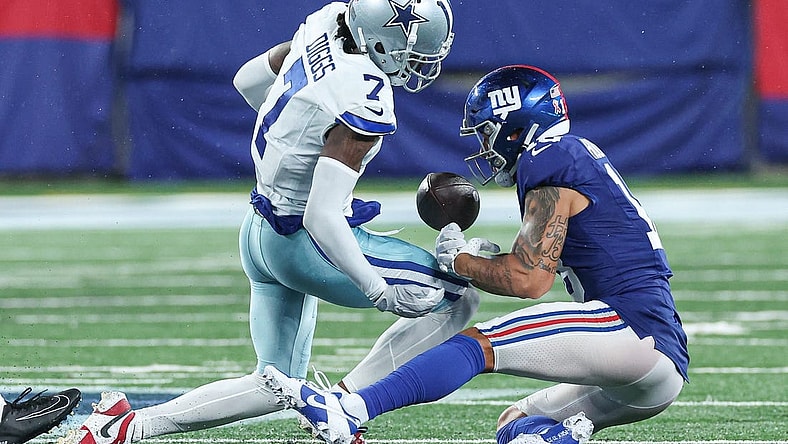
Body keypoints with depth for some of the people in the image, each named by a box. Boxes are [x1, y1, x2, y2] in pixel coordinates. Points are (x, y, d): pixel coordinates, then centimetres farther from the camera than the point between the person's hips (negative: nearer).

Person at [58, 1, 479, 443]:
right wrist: (379, 291, -23)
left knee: (275, 388, 19)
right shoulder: (366, 105, -27)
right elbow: (322, 217, -30)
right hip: (303, 246, -9)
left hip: (260, 234, 9)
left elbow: (247, 79, 15)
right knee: (458, 300, -2)